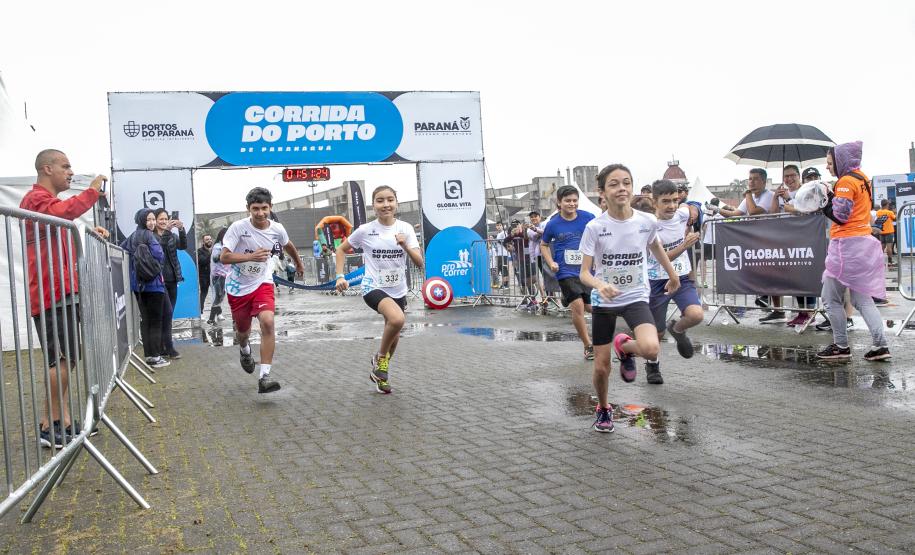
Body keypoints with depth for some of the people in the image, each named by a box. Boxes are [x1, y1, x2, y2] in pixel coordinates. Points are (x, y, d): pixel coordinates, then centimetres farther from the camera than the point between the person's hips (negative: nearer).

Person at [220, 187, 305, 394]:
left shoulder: (277, 229, -8)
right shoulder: (238, 227, -18)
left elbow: (288, 246, 15)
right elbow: (224, 257, -23)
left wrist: (299, 263, 32)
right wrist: (251, 256, -36)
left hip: (262, 284, 1)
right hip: (238, 286, -1)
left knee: (268, 322, -24)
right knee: (243, 331, 15)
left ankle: (264, 377, -21)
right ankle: (245, 350, 54)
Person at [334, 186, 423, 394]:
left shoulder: (405, 228, -4)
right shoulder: (365, 230, -8)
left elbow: (419, 263, -9)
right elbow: (341, 249, 7)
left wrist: (405, 246, -26)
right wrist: (340, 276, -4)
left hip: (398, 291, 4)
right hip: (373, 288, -4)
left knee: (393, 336, 15)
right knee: (397, 319, -31)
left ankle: (380, 372, 42)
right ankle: (381, 358, -4)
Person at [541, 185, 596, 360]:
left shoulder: (588, 218, -4)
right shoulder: (553, 224, -4)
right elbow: (544, 245, 12)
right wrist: (551, 262, -3)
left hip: (587, 270, 3)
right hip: (566, 272, -2)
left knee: (590, 307, 6)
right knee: (578, 306, -15)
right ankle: (588, 346, -2)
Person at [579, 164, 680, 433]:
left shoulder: (647, 221, -9)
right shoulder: (595, 227, -15)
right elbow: (584, 273, -15)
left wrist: (672, 274, 25)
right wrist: (600, 285, -37)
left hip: (636, 297, 1)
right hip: (603, 300, -1)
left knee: (650, 350, -27)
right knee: (601, 367, 4)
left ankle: (625, 347, 10)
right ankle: (603, 408, 36)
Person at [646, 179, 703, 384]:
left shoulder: (683, 213, -8)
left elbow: (689, 207, 18)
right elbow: (663, 258, -24)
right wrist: (684, 245, -36)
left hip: (682, 277, 3)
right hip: (658, 280, -3)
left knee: (696, 315, -23)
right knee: (657, 332, 6)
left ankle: (677, 329, 14)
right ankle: (652, 365, 37)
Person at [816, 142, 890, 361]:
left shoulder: (846, 181, -12)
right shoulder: (862, 178, 16)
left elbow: (839, 215, -18)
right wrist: (830, 197, 7)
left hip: (847, 245, -9)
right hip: (863, 243, 9)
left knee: (831, 297, 0)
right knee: (862, 299, 11)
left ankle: (841, 347, 3)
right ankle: (881, 345, 5)